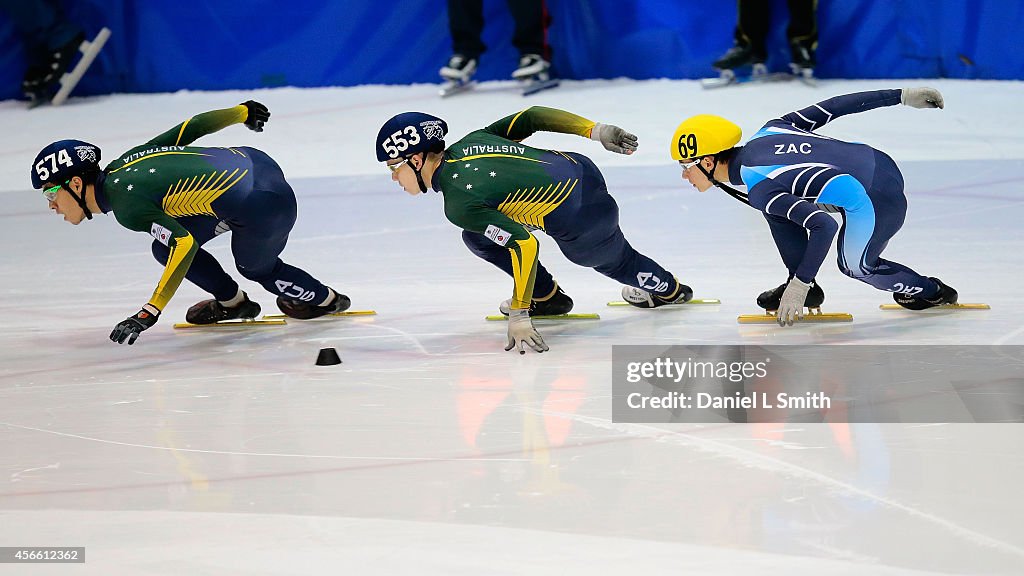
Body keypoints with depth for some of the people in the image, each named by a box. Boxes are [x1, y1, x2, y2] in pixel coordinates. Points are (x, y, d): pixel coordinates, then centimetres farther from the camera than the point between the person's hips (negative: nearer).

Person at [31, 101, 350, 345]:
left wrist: (150, 312, -26)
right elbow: (190, 128, 12)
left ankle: (324, 300, 42)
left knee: (256, 268, 21)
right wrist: (242, 112, 28)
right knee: (164, 249, 11)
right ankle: (231, 302, 30)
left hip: (262, 207, -9)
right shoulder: (124, 163, 5)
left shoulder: (126, 204, -19)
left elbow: (184, 244, -26)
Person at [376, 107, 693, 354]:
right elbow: (530, 117, 1)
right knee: (479, 235, 13)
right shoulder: (467, 143, -1)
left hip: (581, 222, -8)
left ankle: (668, 289, 50)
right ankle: (545, 296, 25)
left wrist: (518, 316, -26)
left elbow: (524, 245, -29)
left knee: (615, 260, 26)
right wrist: (596, 131, 9)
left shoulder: (459, 204, -23)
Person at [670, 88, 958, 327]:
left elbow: (823, 227, -26)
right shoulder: (766, 133, 4)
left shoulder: (759, 189, -18)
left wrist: (798, 288, -22)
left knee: (855, 265, 18)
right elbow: (833, 107, 4)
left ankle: (931, 292, 36)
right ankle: (804, 285, 19)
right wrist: (903, 96, 9)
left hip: (878, 199, -9)